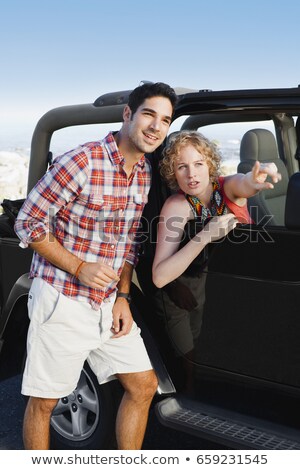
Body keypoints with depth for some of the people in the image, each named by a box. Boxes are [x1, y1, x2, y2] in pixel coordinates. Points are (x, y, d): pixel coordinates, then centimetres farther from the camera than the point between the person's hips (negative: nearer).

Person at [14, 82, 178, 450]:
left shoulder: (145, 173, 4)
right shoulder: (81, 162, -18)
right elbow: (28, 223, -13)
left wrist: (123, 296, 5)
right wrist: (80, 268, -19)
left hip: (109, 304, 7)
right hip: (62, 301, -7)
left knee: (143, 385, 11)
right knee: (43, 402, 5)